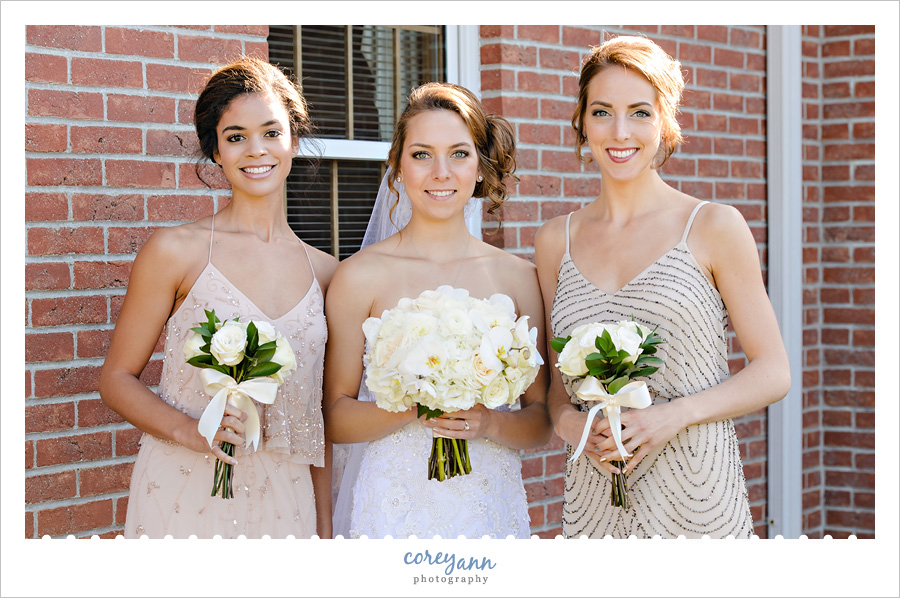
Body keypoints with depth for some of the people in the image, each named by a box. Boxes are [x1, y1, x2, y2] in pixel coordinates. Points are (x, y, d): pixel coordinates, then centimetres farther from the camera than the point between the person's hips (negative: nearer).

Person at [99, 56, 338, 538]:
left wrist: (325, 530, 8)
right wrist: (189, 430, -18)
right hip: (185, 495, -3)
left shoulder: (324, 271, 5)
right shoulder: (175, 252, -6)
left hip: (285, 505, 3)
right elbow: (117, 380, -1)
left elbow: (317, 418, 11)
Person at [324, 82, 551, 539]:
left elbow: (542, 421, 5)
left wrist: (491, 423, -14)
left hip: (492, 508, 2)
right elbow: (334, 418, -3)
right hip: (395, 509, -2)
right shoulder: (360, 276, -5)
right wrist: (411, 409, -19)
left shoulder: (518, 277, 1)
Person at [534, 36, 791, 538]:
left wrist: (677, 414, -16)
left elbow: (773, 373, -2)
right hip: (595, 499, 3)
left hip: (695, 498, -3)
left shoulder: (714, 227, -3)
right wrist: (568, 421, -7)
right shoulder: (557, 241, 7)